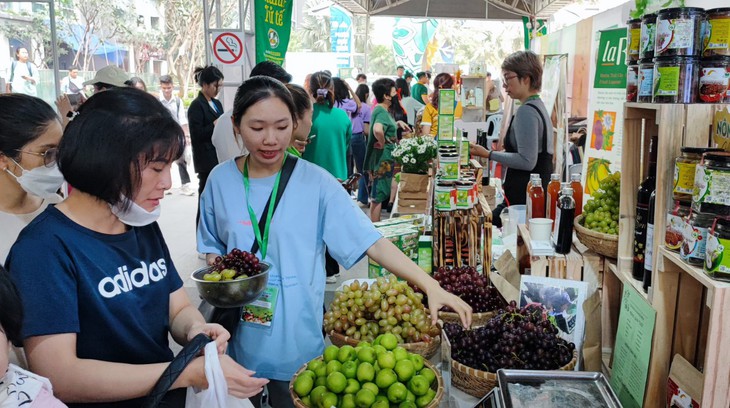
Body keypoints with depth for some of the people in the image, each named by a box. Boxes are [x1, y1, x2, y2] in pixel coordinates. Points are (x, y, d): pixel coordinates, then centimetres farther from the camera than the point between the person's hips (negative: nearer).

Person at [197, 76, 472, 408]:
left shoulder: (315, 182, -11)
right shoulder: (221, 180, -3)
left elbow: (371, 242, -15)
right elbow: (212, 247, 10)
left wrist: (430, 285, -25)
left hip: (295, 335, -2)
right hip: (239, 336, 2)